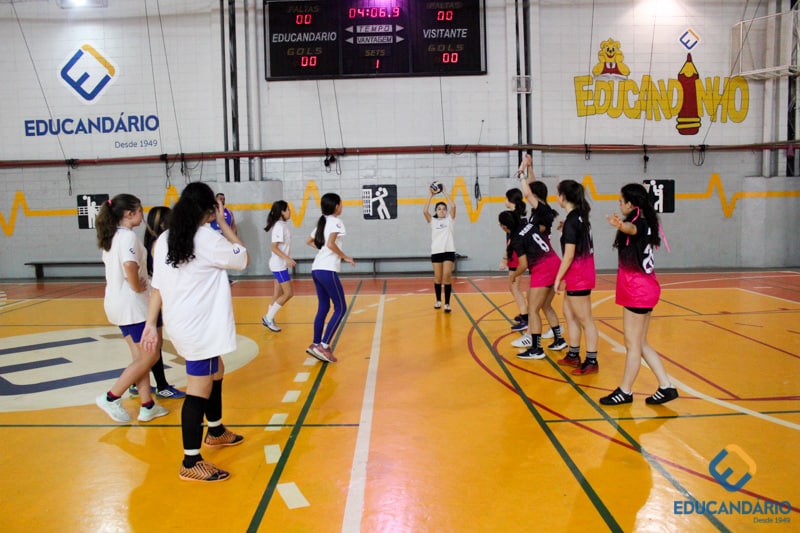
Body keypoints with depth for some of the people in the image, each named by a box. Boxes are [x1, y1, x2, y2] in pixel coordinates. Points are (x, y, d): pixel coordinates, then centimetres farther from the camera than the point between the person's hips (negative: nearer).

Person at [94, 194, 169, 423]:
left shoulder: (113, 236, 11)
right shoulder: (129, 236, -17)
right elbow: (129, 265, -33)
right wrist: (137, 287, -18)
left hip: (118, 302, 9)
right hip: (131, 303, -9)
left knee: (140, 357, 12)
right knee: (148, 357, 0)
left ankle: (147, 406, 16)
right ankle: (111, 398, 5)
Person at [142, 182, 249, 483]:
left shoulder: (164, 240, 6)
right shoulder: (208, 238, -13)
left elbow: (157, 287, 7)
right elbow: (244, 260, 0)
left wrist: (151, 324, 10)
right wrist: (224, 224, 3)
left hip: (180, 323, 8)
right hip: (200, 328, -8)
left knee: (215, 373, 25)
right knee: (199, 391, -3)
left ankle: (216, 432, 41)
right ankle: (191, 463, 3)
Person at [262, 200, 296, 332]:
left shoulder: (283, 225, 9)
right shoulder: (279, 226, -17)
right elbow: (274, 247, -22)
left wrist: (287, 260, 20)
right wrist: (287, 259, -28)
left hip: (282, 265, 9)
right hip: (279, 265, -9)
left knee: (278, 295, 12)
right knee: (288, 293, -6)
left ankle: (269, 320, 20)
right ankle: (268, 318, 3)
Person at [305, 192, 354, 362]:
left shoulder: (322, 222, 18)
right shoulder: (336, 222, -7)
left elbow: (309, 241, 26)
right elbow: (331, 244, -21)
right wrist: (345, 257, -11)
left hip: (317, 269, 9)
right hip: (327, 270, -9)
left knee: (323, 307, 14)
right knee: (340, 308, -3)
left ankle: (316, 344, 15)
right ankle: (323, 346, -8)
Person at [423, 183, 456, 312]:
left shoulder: (449, 220, 7)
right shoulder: (432, 221, 8)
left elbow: (453, 206, -9)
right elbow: (425, 211, -9)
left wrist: (445, 194, -3)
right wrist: (430, 196, -4)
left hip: (449, 251, -1)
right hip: (436, 252, 2)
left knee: (447, 276, -10)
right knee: (437, 277, 8)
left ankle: (447, 304, -7)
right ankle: (438, 300, 26)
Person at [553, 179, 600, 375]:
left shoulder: (571, 221, -19)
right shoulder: (580, 215, 8)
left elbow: (569, 255, -20)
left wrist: (558, 278, -13)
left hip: (577, 275, -10)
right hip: (582, 272, 10)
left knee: (585, 319, -2)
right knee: (569, 313, 18)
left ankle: (591, 361, 6)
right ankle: (573, 355, 26)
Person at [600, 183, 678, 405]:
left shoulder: (639, 224, -18)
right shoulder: (645, 223, 9)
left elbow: (631, 228, -45)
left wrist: (620, 225, -66)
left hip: (638, 290, -10)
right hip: (644, 288, 10)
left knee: (633, 344, 2)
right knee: (641, 344, 15)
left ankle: (625, 391, 14)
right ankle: (666, 387, 19)